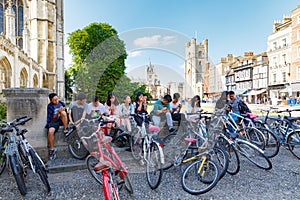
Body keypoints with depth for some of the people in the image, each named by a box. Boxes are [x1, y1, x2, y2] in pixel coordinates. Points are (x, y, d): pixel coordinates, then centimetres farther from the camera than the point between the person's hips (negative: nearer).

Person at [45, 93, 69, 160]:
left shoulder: (61, 103, 6)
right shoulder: (50, 106, -2)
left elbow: (66, 112, 15)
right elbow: (53, 118, -8)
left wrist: (63, 110, -7)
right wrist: (58, 112, -24)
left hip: (61, 121, 1)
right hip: (53, 121, -1)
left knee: (63, 112, -31)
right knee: (50, 131, -31)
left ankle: (66, 129, -19)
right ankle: (52, 149, -17)